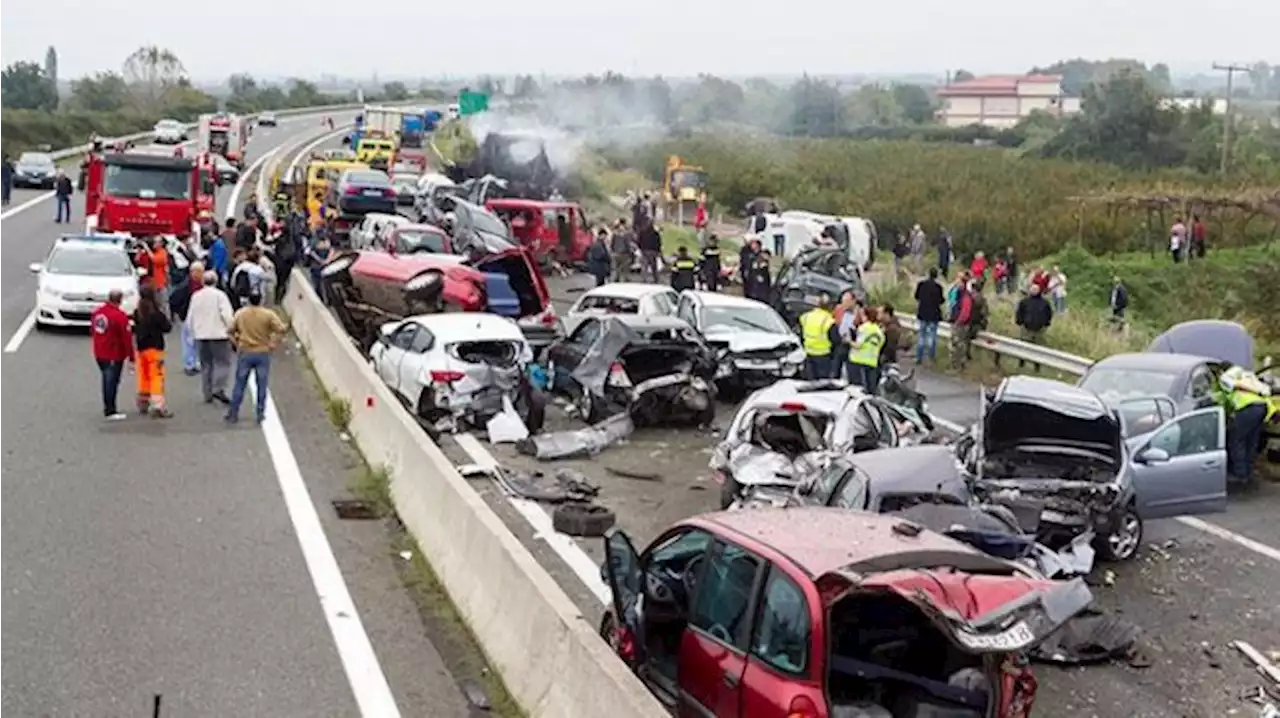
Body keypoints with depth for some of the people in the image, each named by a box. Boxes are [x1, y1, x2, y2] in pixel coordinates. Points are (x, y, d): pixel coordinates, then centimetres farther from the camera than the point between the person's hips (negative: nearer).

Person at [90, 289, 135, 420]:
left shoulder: (96, 312, 4)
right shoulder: (120, 316, -18)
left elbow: (94, 332, 13)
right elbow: (127, 338, -16)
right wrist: (131, 357, -10)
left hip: (99, 354, 7)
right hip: (114, 355, -7)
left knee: (107, 380, 18)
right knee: (112, 381, -1)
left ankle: (108, 407, 27)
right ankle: (110, 411, 0)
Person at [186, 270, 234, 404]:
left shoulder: (196, 296, 7)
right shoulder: (220, 295, -9)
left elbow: (190, 317, 10)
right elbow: (227, 315, -15)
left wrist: (194, 332, 20)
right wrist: (231, 329, -1)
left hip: (201, 335, 5)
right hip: (219, 334, -5)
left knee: (205, 364, 11)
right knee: (222, 362, -2)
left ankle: (207, 394, 12)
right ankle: (218, 389, -16)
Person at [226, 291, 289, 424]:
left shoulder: (240, 314, -1)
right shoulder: (268, 315, -8)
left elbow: (231, 330, 3)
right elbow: (281, 329, -14)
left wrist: (237, 343, 11)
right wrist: (273, 345, -6)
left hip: (244, 353, 1)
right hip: (263, 354, -1)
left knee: (240, 385, 9)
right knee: (261, 385, 8)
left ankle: (233, 414, 13)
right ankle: (260, 413, 11)